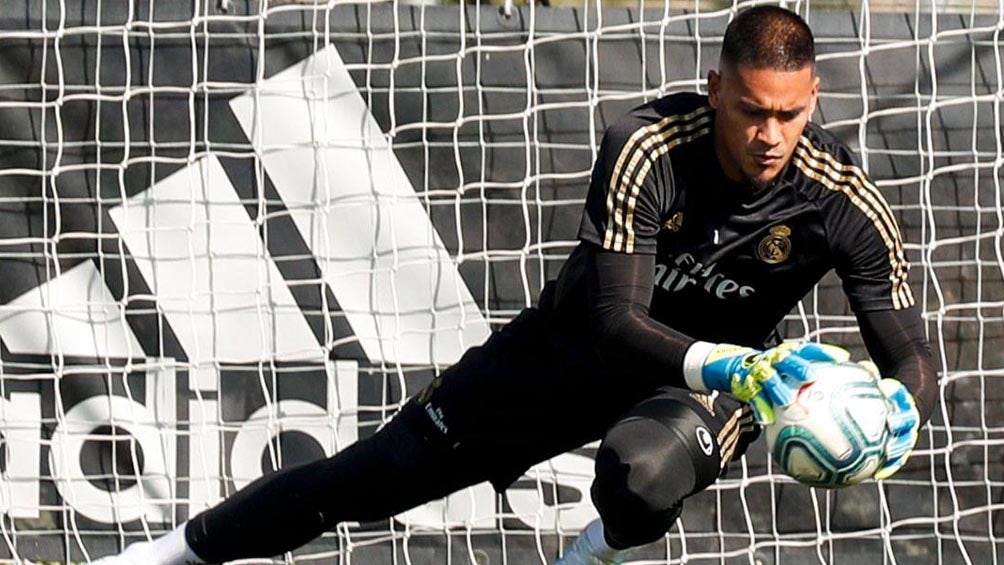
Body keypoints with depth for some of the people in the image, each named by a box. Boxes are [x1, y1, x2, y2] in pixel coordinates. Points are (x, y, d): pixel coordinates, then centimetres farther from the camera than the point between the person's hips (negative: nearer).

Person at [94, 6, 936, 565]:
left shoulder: (843, 202, -24)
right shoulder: (648, 148, -29)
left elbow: (912, 354, -19)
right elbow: (617, 321, -32)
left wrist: (903, 407, -44)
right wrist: (731, 365, -50)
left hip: (714, 371, -1)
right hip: (580, 345, 1)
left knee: (645, 474, -39)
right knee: (374, 473, 6)